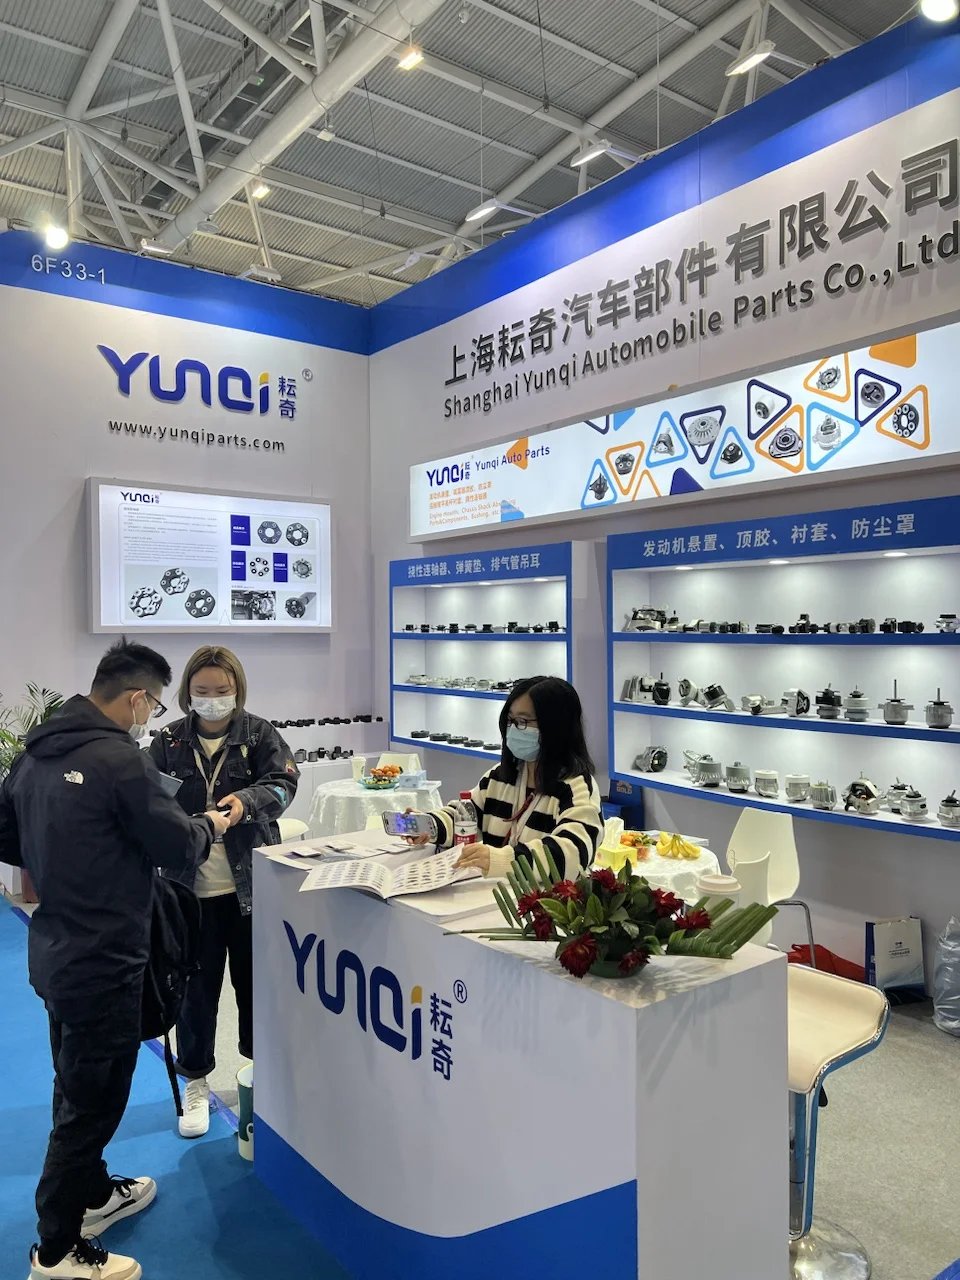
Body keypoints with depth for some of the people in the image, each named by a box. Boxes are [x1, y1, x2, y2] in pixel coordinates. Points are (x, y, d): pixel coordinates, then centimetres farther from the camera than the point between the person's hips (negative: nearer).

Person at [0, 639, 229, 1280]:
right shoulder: (119, 758, -23)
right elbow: (179, 848, -18)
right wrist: (210, 826, 1)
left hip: (55, 952, 9)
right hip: (104, 960, -9)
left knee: (80, 1084, 24)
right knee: (93, 1097, 7)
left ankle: (93, 1192, 43)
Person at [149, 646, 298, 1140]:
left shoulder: (259, 734, -2)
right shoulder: (168, 742, 1)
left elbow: (282, 784, -12)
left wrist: (245, 800, -31)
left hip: (252, 882, 0)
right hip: (192, 885, 0)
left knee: (255, 978, 14)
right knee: (196, 986, 10)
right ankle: (195, 1083, 29)